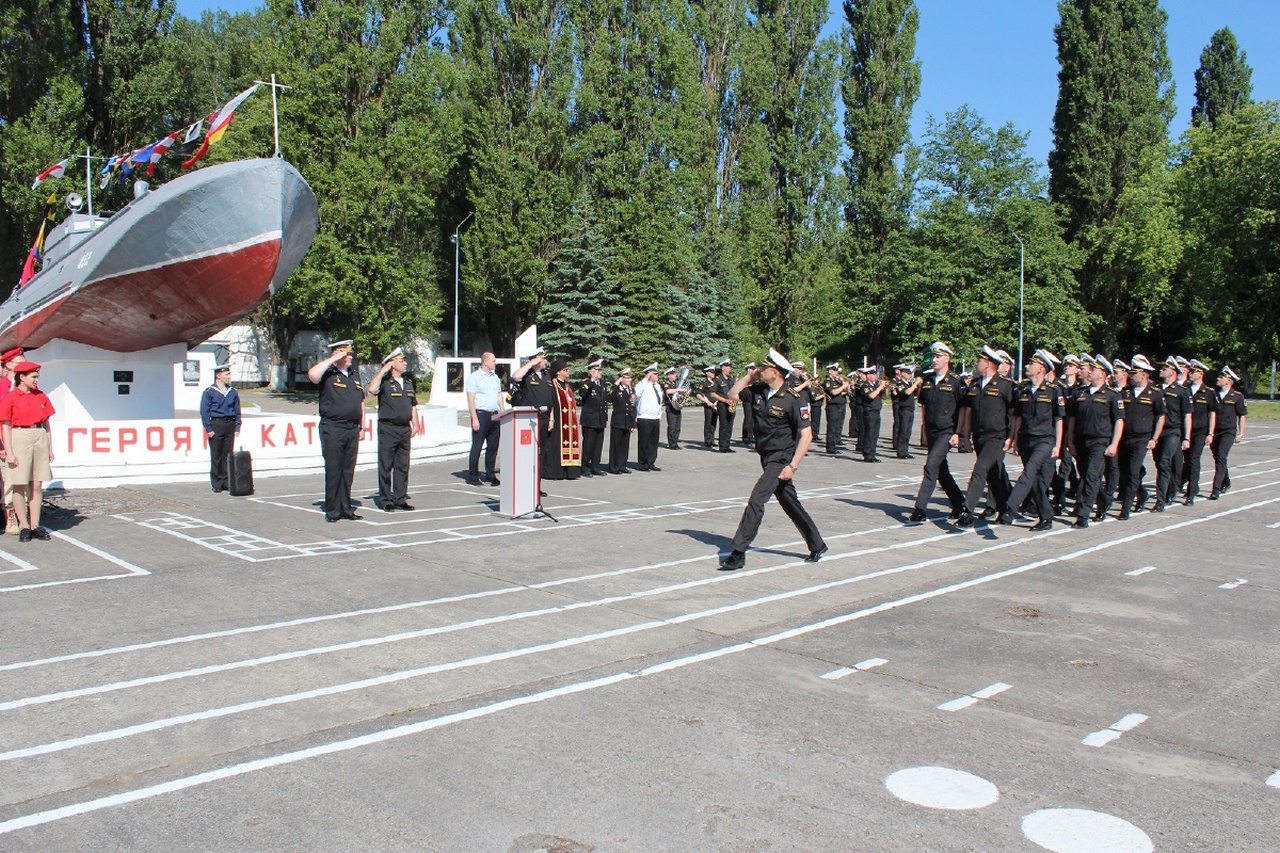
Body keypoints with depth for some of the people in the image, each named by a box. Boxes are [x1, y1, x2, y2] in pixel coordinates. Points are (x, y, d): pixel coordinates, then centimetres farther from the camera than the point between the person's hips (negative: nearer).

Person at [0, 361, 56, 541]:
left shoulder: (40, 396, 9)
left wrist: (50, 447, 9)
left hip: (40, 438, 4)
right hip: (20, 439, -4)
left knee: (37, 485, 5)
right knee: (19, 485, 0)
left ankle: (35, 525, 10)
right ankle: (24, 526, 7)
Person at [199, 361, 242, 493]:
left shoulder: (233, 392, 11)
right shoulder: (209, 392, -2)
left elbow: (237, 411, 14)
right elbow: (204, 412, -3)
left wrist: (237, 427, 6)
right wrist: (208, 429, -10)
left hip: (230, 425, 4)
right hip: (216, 425, -4)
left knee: (228, 455, 5)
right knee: (216, 456, 1)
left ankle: (226, 481, 13)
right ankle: (216, 483, 7)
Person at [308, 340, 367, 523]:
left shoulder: (354, 377, 19)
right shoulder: (328, 374, -2)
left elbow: (361, 403, 22)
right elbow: (312, 374, -26)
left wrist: (361, 427, 16)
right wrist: (333, 359, -15)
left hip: (352, 429, 6)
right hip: (332, 429, -6)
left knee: (348, 471, 9)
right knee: (333, 471, -2)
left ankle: (346, 508, 15)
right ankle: (332, 510, 5)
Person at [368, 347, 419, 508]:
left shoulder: (408, 383, 15)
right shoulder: (384, 382, -4)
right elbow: (372, 389, -26)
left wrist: (415, 425, 13)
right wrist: (382, 371, -18)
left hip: (405, 429, 6)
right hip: (388, 429, -6)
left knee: (403, 466, 9)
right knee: (386, 466, 0)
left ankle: (400, 498, 17)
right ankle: (385, 500, 6)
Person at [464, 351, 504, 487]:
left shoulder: (495, 377, 16)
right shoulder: (474, 377, -5)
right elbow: (470, 399, -9)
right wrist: (475, 419, -15)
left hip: (495, 416, 7)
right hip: (481, 414, -7)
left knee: (493, 446, 9)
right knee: (477, 447, -3)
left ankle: (490, 475, 18)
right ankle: (472, 476, 3)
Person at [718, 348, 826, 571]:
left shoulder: (794, 398, -17)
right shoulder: (759, 392, 3)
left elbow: (806, 435, -18)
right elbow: (732, 395, 14)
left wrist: (792, 466, -23)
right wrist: (749, 376, 2)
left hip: (781, 459, -8)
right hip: (767, 458, 8)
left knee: (756, 501, -15)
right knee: (790, 504, 15)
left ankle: (738, 553, -11)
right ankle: (817, 546, 29)